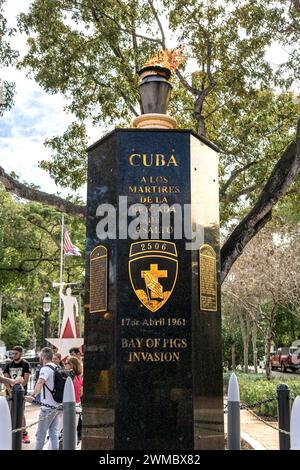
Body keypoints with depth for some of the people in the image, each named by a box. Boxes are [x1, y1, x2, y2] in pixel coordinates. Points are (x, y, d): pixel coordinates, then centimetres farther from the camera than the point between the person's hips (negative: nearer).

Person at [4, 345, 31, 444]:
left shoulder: (25, 364, -2)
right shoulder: (8, 364, 8)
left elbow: (25, 380, -7)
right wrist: (10, 391, -10)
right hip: (10, 393, 4)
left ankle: (24, 434, 0)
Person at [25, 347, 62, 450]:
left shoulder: (45, 369, -13)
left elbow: (40, 382, -31)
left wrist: (33, 396, -41)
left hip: (48, 407, -7)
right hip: (59, 406, 7)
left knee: (41, 434, 4)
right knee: (54, 434, 10)